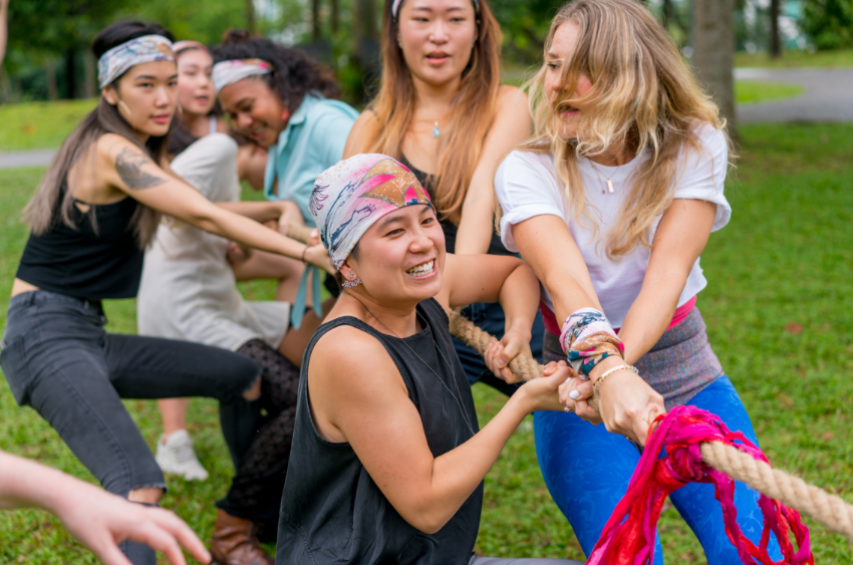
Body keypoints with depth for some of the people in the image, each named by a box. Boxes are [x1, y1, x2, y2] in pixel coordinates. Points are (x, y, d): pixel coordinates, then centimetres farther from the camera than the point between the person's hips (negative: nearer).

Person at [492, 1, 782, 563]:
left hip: (689, 378, 1)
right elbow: (564, 278, -28)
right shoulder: (528, 169, -11)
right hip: (583, 386, -1)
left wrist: (621, 355, -38)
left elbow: (669, 270, -20)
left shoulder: (695, 146, -7)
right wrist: (606, 371, -47)